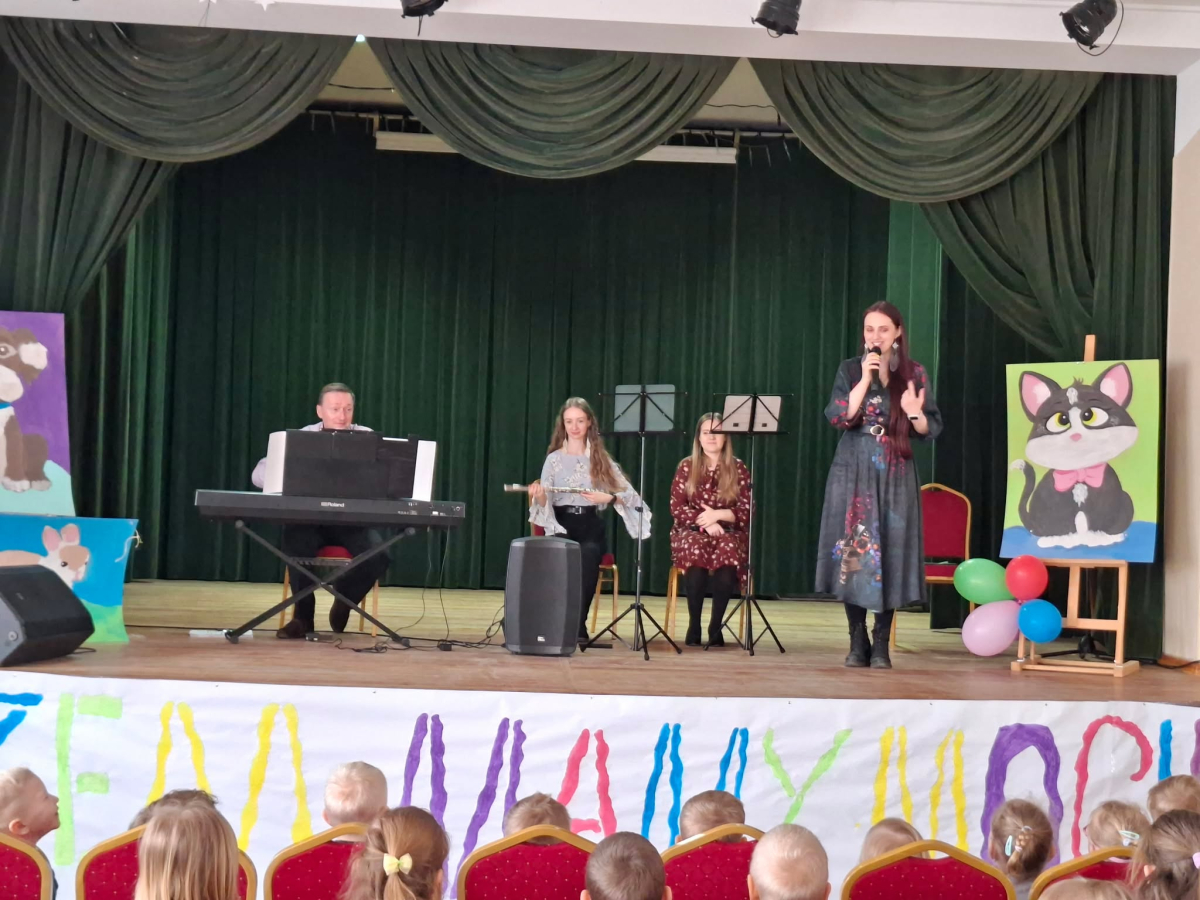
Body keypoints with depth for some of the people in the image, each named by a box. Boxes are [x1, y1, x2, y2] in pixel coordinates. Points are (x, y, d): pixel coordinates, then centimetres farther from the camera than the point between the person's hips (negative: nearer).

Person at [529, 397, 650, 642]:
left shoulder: (601, 459, 11)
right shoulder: (554, 459, 9)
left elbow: (631, 495, 2)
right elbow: (545, 504, -2)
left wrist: (608, 497, -16)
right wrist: (538, 495, -24)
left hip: (590, 526, 0)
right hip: (561, 525, 0)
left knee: (588, 553, -35)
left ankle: (578, 623, -27)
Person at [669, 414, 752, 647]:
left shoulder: (738, 468, 6)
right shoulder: (686, 466, 6)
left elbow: (746, 511, 1)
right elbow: (677, 508, 0)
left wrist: (718, 515, -16)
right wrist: (706, 522, -15)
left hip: (729, 532, 0)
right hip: (692, 531, 0)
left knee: (728, 552, -36)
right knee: (696, 550, -37)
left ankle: (716, 626, -25)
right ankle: (694, 625, -23)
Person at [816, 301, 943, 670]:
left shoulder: (915, 374, 3)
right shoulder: (850, 370, 4)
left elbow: (931, 430, 2)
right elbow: (838, 418, -9)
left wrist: (915, 413, -18)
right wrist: (865, 379, -13)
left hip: (895, 476, 0)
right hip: (854, 474, 0)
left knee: (890, 553, -2)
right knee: (853, 552, -2)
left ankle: (881, 644, 7)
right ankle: (857, 642, 8)